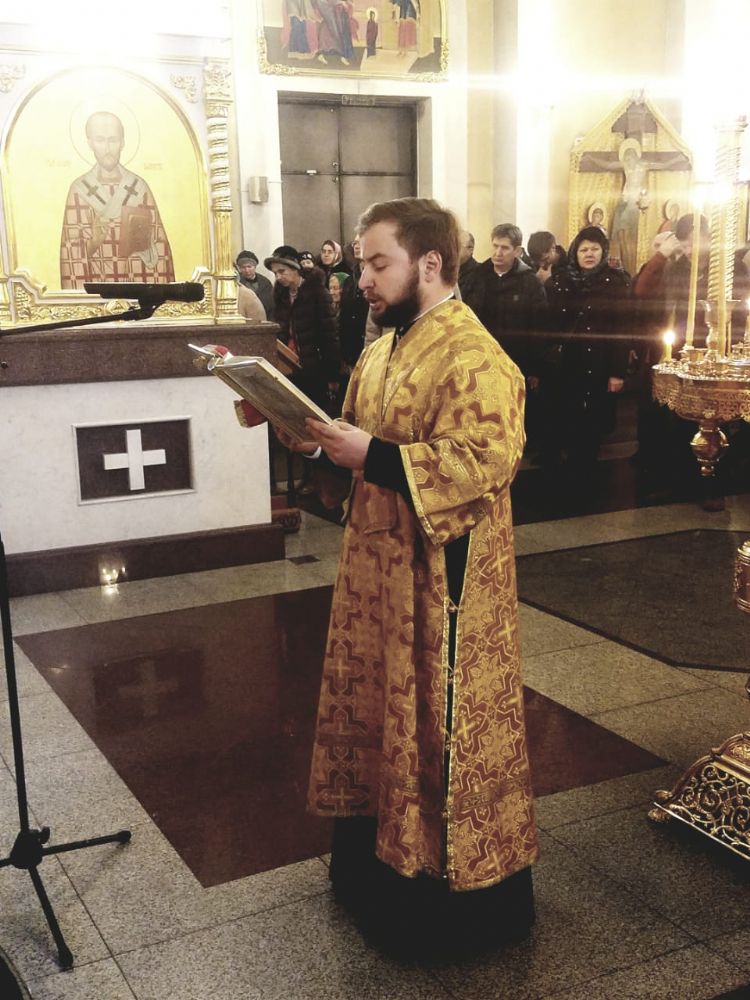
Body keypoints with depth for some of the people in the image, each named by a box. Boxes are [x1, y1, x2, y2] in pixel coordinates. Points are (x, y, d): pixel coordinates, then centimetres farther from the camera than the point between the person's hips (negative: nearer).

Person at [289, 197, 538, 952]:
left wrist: (370, 455, -29)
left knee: (446, 721, 4)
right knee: (378, 706, 19)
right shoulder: (383, 350, 10)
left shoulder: (473, 358, -19)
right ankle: (380, 854, 39)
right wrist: (328, 439, 0)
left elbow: (483, 463, -28)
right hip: (379, 565, 9)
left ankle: (469, 886, 23)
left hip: (442, 578, -9)